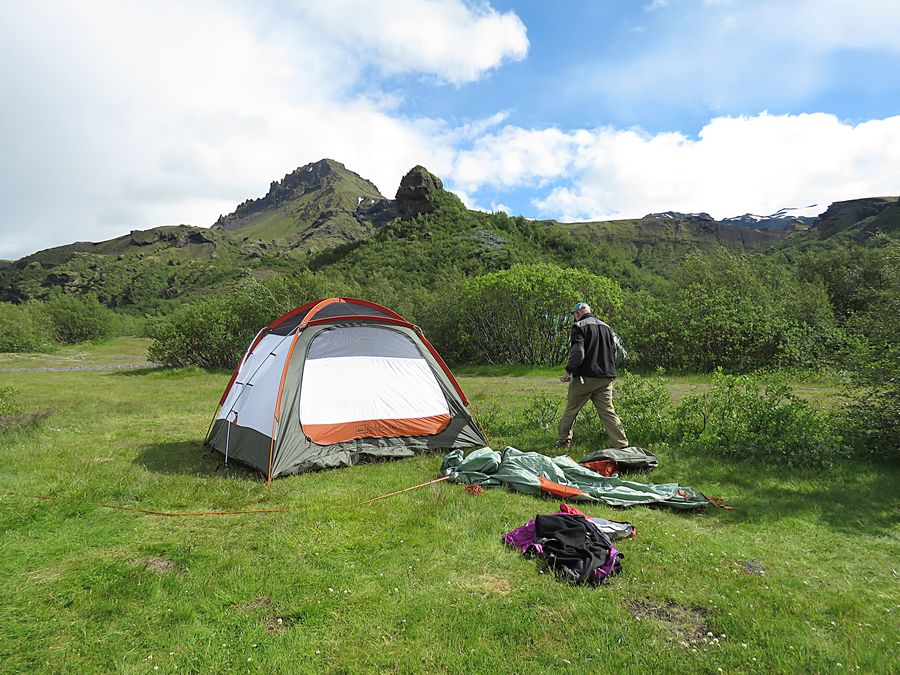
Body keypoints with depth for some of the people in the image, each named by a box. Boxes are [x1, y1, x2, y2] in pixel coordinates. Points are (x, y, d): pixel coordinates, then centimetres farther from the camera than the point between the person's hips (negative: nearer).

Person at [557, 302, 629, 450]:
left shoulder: (579, 327, -6)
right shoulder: (606, 327, 14)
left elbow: (578, 353, -16)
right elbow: (615, 353, 16)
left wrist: (568, 372, -7)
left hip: (584, 378, -5)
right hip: (606, 378, 5)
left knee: (571, 410, 9)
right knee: (608, 411, 4)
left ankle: (564, 441, 20)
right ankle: (622, 444, -2)